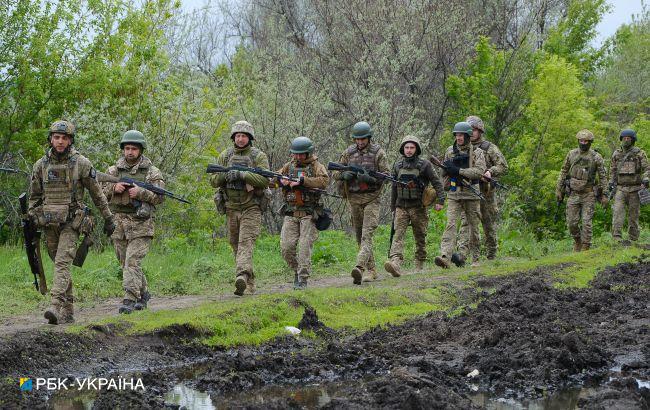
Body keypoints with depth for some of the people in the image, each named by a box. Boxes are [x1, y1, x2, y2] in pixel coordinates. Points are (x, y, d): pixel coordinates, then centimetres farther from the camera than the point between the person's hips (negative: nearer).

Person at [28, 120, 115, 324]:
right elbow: (34, 196, 16)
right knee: (60, 265, 11)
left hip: (71, 223, -4)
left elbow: (97, 194, 3)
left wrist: (108, 219, 7)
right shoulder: (41, 165, 7)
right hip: (49, 223, 5)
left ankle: (56, 307, -29)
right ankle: (68, 311, 20)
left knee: (62, 263, -18)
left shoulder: (82, 164, -4)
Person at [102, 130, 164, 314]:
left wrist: (140, 192, -17)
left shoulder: (152, 172, 3)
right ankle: (143, 294, 28)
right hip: (118, 222, 5)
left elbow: (159, 197, -4)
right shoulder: (113, 170, 11)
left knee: (132, 262, -14)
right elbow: (100, 192, 8)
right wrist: (114, 188, -11)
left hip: (140, 224, -4)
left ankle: (130, 299, -18)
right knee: (125, 263, 12)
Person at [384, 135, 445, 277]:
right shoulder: (398, 165, 10)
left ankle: (419, 266, 17)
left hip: (419, 207, -2)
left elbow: (437, 183, -4)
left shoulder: (424, 165, -2)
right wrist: (393, 207, 20)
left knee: (420, 237, 6)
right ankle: (396, 264, -30)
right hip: (401, 207, 2)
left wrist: (440, 200, -16)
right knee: (398, 235, -15)